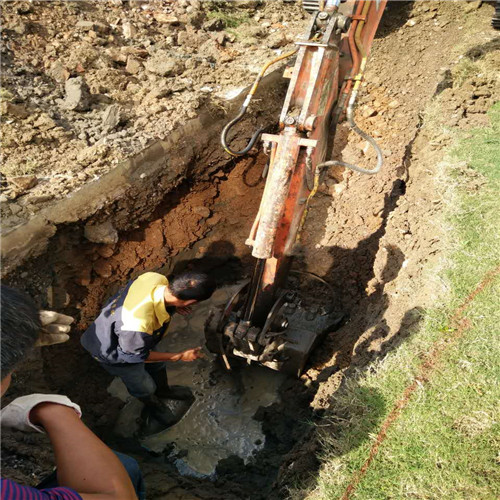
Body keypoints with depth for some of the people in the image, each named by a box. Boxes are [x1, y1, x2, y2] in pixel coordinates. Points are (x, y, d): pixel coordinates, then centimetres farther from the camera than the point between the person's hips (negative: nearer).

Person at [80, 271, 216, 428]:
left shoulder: (156, 277, -31)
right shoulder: (139, 325, -48)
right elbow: (136, 355, -25)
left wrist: (172, 306, -16)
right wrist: (180, 356, -19)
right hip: (114, 353, -6)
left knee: (158, 364, 28)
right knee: (145, 388, 20)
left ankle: (163, 390, 59)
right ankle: (153, 404, 54)